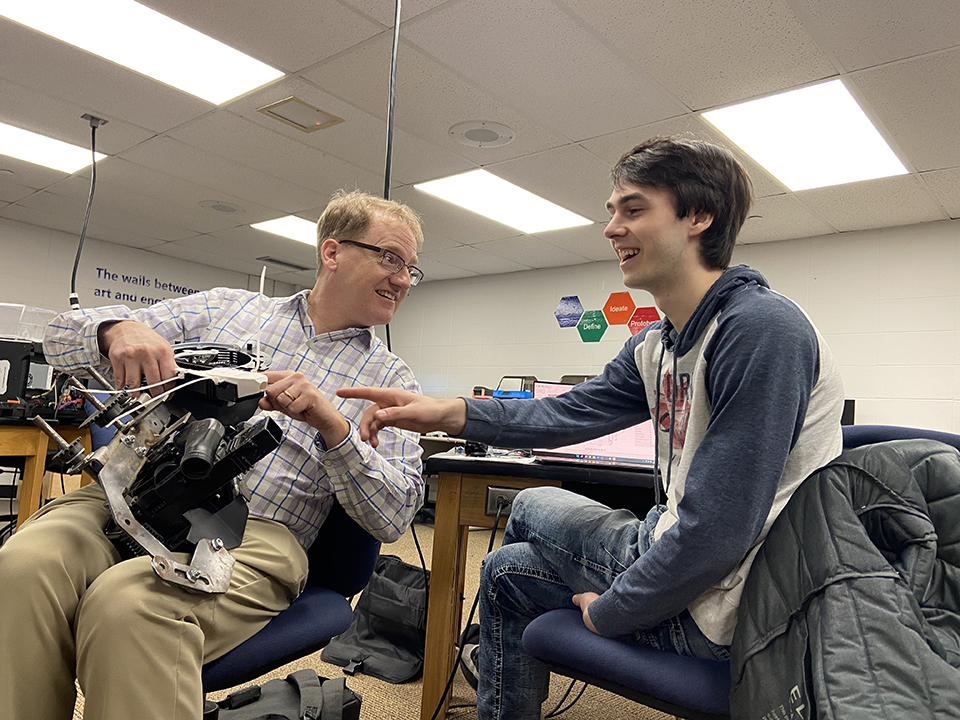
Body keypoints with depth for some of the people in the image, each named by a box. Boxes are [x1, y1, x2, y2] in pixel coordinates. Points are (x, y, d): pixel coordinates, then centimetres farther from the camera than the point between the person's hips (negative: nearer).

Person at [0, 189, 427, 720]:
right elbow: (64, 336, 13)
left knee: (128, 602, -32)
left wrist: (332, 425, -16)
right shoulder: (225, 307, 15)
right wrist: (119, 329, -12)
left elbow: (394, 517, 1)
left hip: (256, 531, -2)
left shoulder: (392, 382, 10)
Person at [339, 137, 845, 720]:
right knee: (508, 570, 18)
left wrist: (607, 612, -14)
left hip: (711, 610, -8)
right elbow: (569, 414, 4)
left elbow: (719, 529, -28)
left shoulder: (761, 328, -25)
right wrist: (447, 413, -10)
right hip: (679, 556, 8)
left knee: (531, 505, 9)